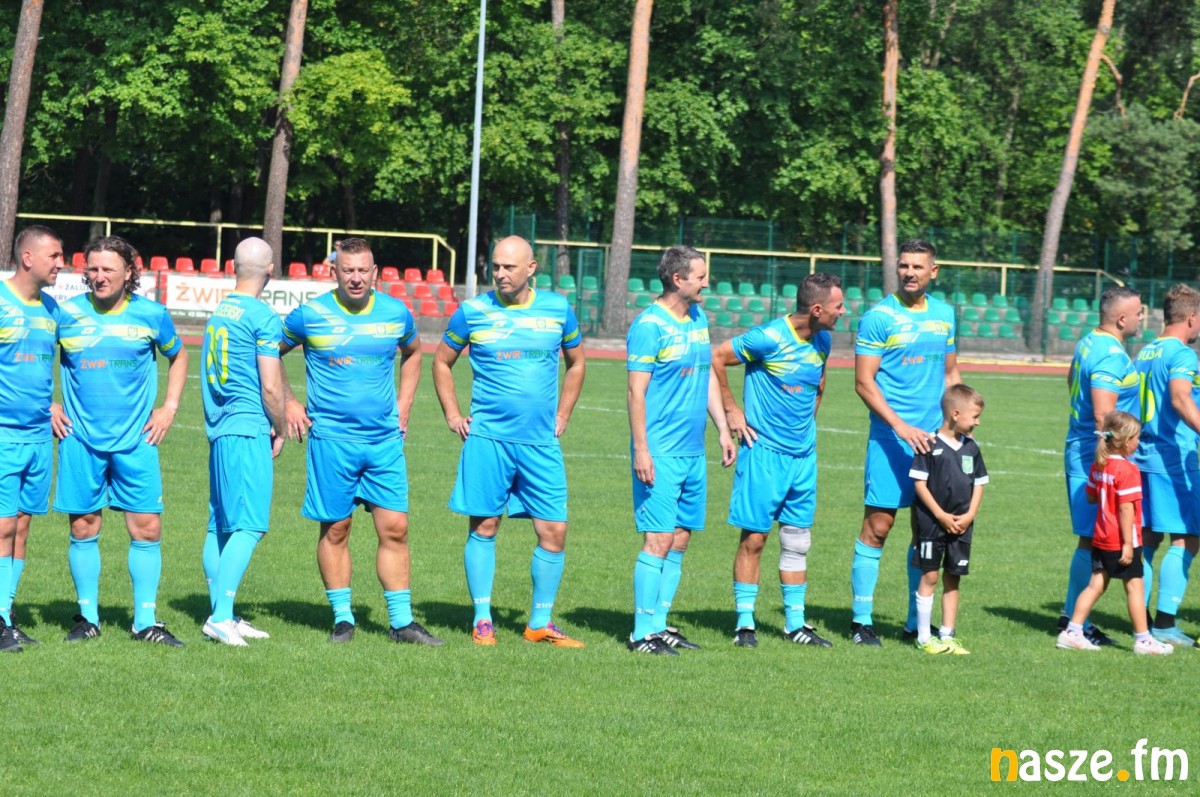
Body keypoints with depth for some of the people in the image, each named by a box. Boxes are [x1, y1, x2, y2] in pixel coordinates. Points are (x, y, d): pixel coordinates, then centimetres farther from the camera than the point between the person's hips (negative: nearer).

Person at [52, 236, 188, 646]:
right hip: (80, 440, 0)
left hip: (135, 440, 0)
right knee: (84, 529, 2)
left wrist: (170, 406, 9)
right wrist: (47, 405, 4)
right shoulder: (66, 314, 0)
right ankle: (88, 617, 15)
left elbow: (178, 356, 18)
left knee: (147, 528, -3)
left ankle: (145, 621, 6)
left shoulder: (151, 315, 1)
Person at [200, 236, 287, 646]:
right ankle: (221, 615, -18)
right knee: (248, 526, -10)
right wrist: (280, 431, 3)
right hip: (249, 430, -8)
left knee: (220, 525, 10)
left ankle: (222, 616, 14)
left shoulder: (218, 312, 14)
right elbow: (271, 386, -13)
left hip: (219, 428, 8)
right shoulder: (263, 317, -10)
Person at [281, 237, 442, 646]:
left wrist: (404, 404, 15)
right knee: (335, 529, 2)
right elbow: (270, 354, 9)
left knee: (394, 529, -1)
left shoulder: (395, 313, 4)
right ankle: (342, 618, 12)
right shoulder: (310, 316, -5)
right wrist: (288, 403, 2)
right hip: (331, 439, -2)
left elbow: (412, 352, 24)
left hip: (385, 439, 2)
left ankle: (402, 620, 5)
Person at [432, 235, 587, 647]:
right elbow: (442, 361, 14)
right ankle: (482, 620, 10)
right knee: (483, 527, 0)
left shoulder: (557, 309, 5)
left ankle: (540, 623, 10)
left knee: (554, 531, -1)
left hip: (541, 442, 2)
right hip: (488, 438, -2)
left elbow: (576, 363, 20)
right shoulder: (473, 311, 0)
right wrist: (453, 415, 6)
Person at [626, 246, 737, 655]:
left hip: (694, 451, 8)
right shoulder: (649, 325, -11)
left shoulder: (698, 318, 13)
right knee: (658, 540, -8)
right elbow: (636, 392, -13)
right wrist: (640, 450, -17)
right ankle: (643, 633, -4)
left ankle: (659, 624, 15)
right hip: (661, 453, -8)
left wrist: (723, 428, 18)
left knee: (680, 539, 9)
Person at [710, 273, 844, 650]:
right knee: (754, 537, -2)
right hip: (765, 452, -7)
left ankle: (795, 624, 17)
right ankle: (744, 623, 6)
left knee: (798, 540, 9)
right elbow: (715, 358, -11)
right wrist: (731, 410, -8)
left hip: (803, 454, 7)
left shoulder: (823, 341, 6)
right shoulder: (769, 338, -16)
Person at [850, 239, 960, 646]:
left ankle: (917, 623, 15)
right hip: (890, 440, -5)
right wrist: (901, 427, -17)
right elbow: (864, 382, -8)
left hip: (934, 439, 5)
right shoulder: (879, 317, -5)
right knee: (877, 525, -5)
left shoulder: (944, 314, 12)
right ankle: (861, 619, 3)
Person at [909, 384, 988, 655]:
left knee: (952, 579, 8)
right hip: (932, 521, -5)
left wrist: (969, 515, -2)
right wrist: (941, 516, -13)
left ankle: (947, 636, 14)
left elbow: (979, 484, 12)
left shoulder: (971, 448, 8)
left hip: (961, 525, 5)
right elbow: (919, 483, -10)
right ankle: (924, 637, 5)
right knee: (929, 576, -1)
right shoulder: (930, 446, -10)